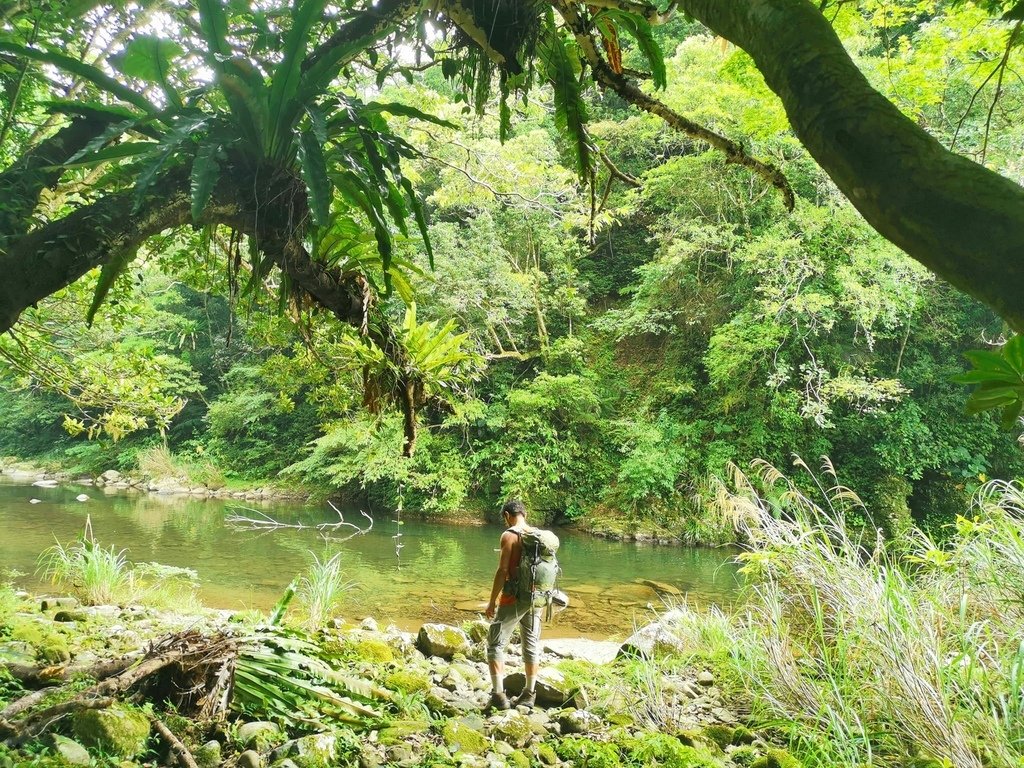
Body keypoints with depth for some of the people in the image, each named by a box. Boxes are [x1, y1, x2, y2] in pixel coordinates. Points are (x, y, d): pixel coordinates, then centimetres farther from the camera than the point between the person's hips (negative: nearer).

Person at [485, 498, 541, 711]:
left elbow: (502, 570, -15)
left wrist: (492, 601, -9)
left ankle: (499, 694, -4)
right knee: (531, 644, 15)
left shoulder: (509, 535, -11)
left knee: (496, 643, 2)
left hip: (514, 597, -6)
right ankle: (529, 694, 23)